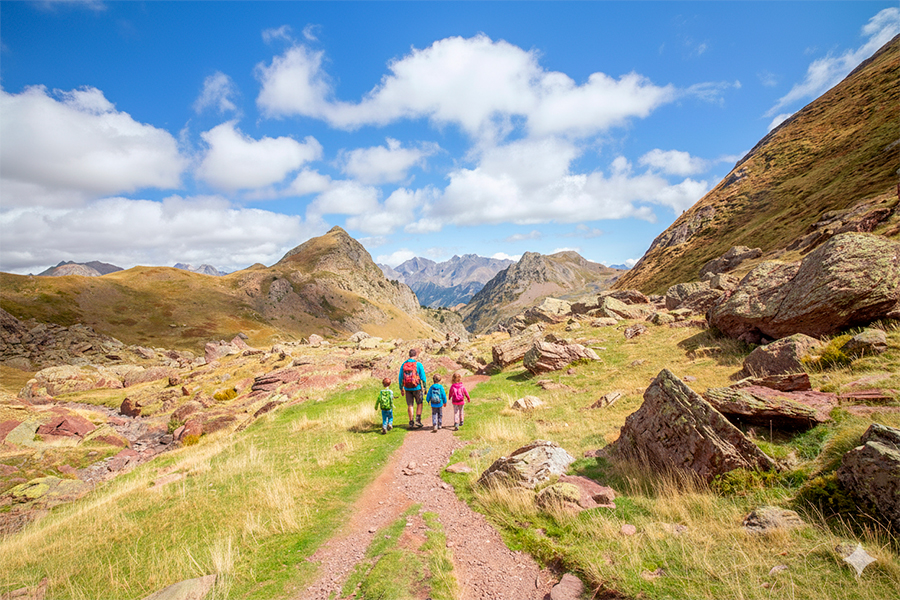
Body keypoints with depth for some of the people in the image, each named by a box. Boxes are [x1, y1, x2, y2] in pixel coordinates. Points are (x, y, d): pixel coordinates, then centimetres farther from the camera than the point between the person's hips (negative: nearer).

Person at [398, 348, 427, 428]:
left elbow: (400, 377, 7)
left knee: (409, 405, 9)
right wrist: (424, 387, 2)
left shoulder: (403, 364, 2)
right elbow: (423, 377, -8)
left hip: (407, 388, 3)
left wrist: (401, 388, 16)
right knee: (419, 404, 14)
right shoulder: (418, 364, -9)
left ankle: (411, 422, 12)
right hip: (417, 388, -3)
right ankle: (418, 420, 7)